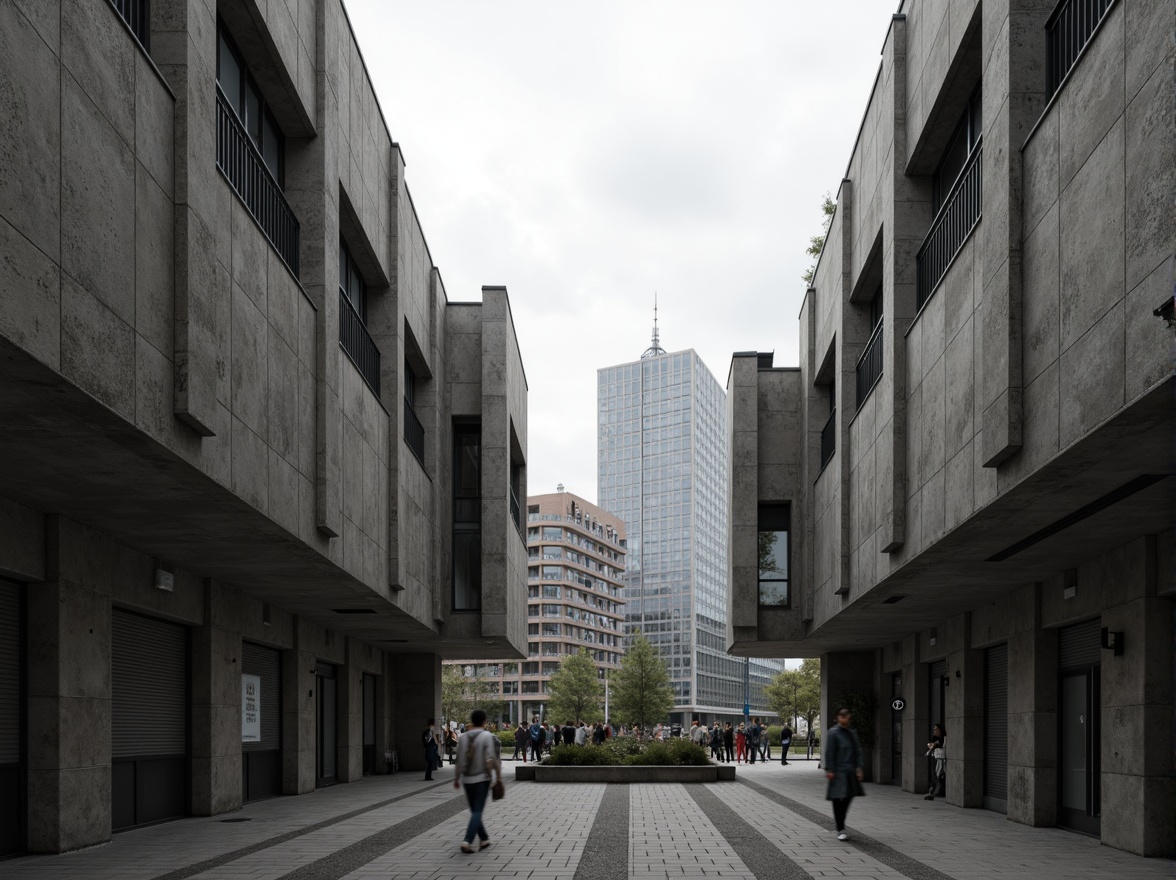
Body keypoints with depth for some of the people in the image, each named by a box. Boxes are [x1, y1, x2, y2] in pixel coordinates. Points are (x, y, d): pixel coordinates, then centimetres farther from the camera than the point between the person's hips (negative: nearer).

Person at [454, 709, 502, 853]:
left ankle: (484, 839, 25)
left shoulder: (463, 737, 2)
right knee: (477, 812, -4)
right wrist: (499, 776, -6)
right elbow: (491, 759, -15)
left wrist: (456, 778, 16)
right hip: (482, 778, -4)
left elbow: (459, 760, 5)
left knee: (475, 811, 17)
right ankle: (467, 841, -17)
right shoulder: (487, 737, -10)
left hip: (467, 779, 4)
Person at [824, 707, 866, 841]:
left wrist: (858, 768, 7)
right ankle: (840, 830, 0)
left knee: (848, 798, 9)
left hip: (850, 772, 6)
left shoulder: (852, 733, 12)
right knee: (838, 801, -4)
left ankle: (840, 823, 27)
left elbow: (858, 751, 15)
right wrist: (829, 770, -14)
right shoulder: (833, 733, -7)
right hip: (838, 772, -6)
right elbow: (829, 753, -10)